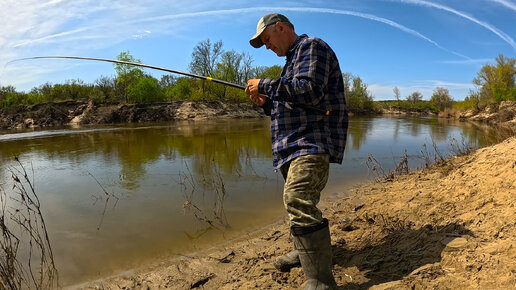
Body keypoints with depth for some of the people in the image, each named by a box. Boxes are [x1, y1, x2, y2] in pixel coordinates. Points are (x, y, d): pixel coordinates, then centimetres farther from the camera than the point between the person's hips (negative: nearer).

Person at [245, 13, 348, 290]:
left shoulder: (312, 46, -3)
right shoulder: (293, 60, 26)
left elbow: (309, 91, -21)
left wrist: (265, 85, -12)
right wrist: (266, 102, 10)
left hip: (313, 142, -11)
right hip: (295, 145, 11)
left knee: (299, 201, -23)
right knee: (297, 201, 18)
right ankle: (306, 251, 36)